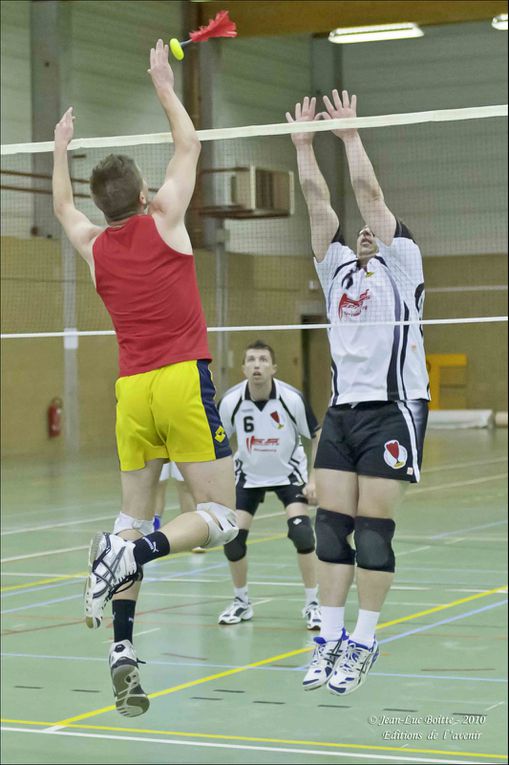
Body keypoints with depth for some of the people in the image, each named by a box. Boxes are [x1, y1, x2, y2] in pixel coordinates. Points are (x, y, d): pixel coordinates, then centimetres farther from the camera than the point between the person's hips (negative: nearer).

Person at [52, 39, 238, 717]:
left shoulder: (94, 247, 10)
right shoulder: (163, 221, 0)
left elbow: (63, 207, 33)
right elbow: (190, 147, 13)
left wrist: (61, 146, 44)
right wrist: (164, 84, 22)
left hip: (132, 391, 5)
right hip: (185, 381, -4)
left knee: (134, 520, 8)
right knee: (220, 518, -1)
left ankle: (122, 653, -3)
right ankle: (133, 554, -29)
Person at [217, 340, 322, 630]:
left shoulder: (292, 399, -25)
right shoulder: (231, 402, -20)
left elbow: (318, 437, -10)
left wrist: (314, 480, -15)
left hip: (288, 472, -2)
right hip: (248, 475, 2)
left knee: (301, 532, -21)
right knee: (233, 537, -9)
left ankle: (313, 604, -5)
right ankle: (242, 602, 15)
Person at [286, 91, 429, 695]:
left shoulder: (401, 265, 4)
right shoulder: (338, 269, 17)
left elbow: (368, 191, -3)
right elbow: (317, 199, 14)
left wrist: (350, 132, 2)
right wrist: (304, 141, 12)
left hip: (393, 409, -5)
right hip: (342, 411, 5)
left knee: (373, 529, -6)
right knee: (331, 523, 1)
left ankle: (363, 643, 1)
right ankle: (330, 638, 5)